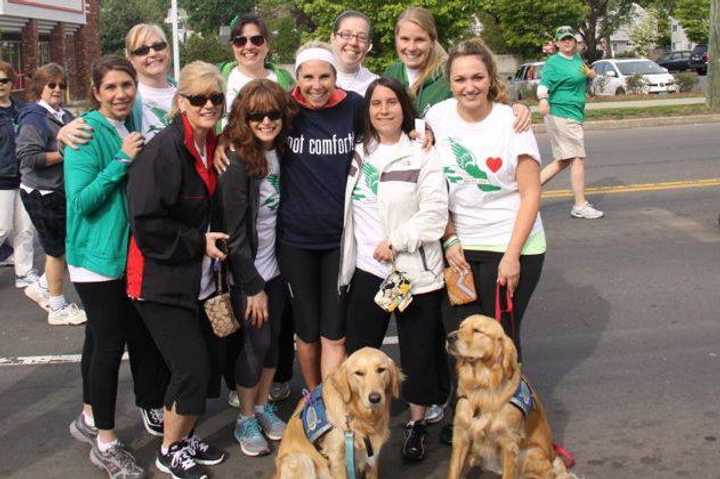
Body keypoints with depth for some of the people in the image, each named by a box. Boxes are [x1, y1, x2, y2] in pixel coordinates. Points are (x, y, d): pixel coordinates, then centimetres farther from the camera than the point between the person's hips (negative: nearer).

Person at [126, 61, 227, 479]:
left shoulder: (214, 147, 5)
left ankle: (186, 436, 34)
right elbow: (146, 224, -24)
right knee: (192, 367, -4)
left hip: (202, 280, 8)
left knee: (210, 359, 13)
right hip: (163, 283, -8)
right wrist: (199, 242, -17)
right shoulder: (163, 151, -20)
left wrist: (213, 243, 8)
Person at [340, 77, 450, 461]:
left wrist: (395, 243, -17)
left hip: (414, 272, -4)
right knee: (359, 352, 10)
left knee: (418, 353, 6)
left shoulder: (422, 155, -7)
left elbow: (434, 214, -13)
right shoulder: (358, 154, 10)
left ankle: (416, 424, 25)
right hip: (367, 270, 5)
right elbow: (350, 210, 23)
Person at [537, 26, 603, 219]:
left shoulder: (577, 59, 15)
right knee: (578, 158, -7)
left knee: (563, 161, 12)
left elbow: (583, 82, 30)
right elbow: (544, 83, -24)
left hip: (574, 116, 9)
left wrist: (591, 74, 6)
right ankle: (580, 206, -2)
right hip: (561, 115, -9)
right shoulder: (553, 62, -9)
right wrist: (543, 99, -45)